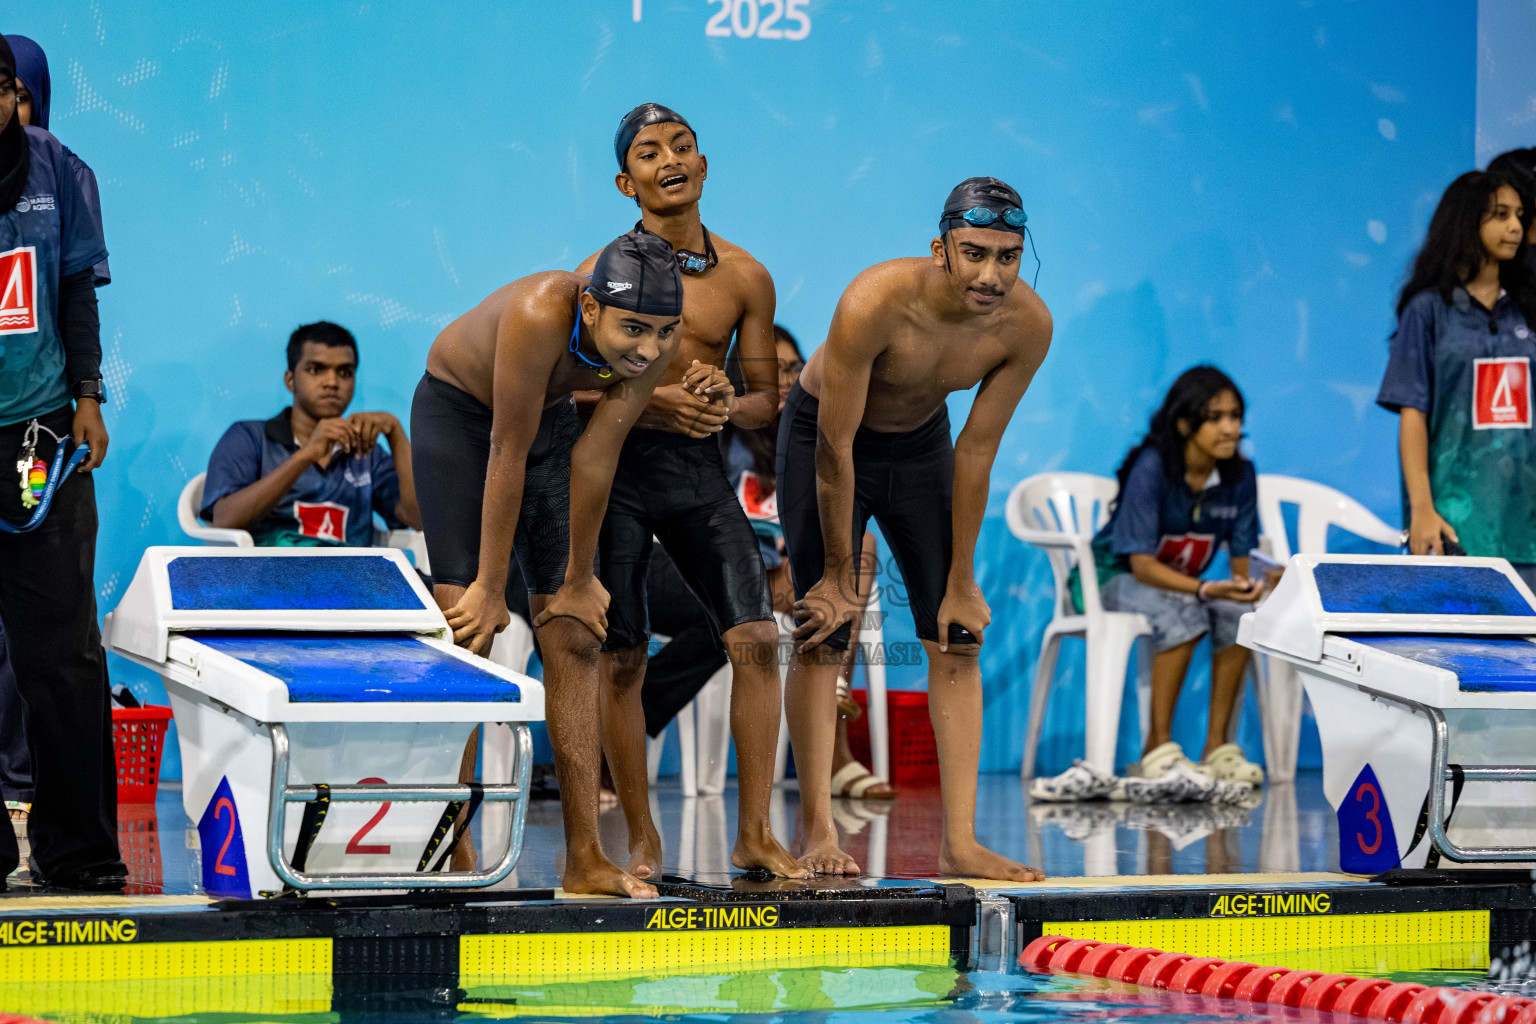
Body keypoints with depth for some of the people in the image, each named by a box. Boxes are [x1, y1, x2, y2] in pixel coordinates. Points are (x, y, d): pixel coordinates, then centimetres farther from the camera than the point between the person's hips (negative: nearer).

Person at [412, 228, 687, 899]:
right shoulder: (540, 316, -40)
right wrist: (489, 587, -27)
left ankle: (584, 858, 0)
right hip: (458, 411, -5)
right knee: (468, 631, -14)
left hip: (549, 416, 5)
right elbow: (507, 455, -33)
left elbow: (596, 458, -17)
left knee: (574, 638, -1)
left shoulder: (656, 342, -25)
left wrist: (577, 580, -12)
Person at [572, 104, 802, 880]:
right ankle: (641, 840, 13)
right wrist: (652, 400, -22)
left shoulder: (744, 277, 2)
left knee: (756, 636, -10)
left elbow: (767, 398, 8)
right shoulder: (603, 272, -7)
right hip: (614, 465, -3)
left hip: (698, 466, 3)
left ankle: (754, 835, -2)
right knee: (619, 660, -1)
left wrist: (727, 403, -14)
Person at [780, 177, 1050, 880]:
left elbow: (977, 451, -14)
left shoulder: (1028, 325, -25)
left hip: (921, 443, 4)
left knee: (957, 635, -3)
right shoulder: (874, 303, -37)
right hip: (822, 434, -4)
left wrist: (961, 579, -9)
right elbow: (835, 447, -28)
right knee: (824, 631, -10)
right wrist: (840, 572, -20)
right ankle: (818, 835, -6)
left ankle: (959, 842, -4)